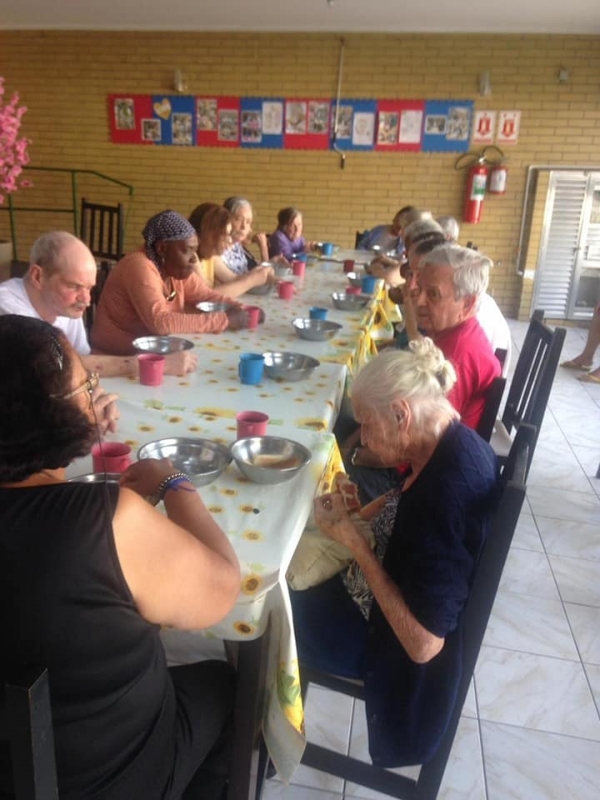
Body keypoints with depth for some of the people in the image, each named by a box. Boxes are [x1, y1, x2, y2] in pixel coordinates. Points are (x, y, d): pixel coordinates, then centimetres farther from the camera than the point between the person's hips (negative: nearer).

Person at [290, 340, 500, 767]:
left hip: (389, 639, -8)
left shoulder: (446, 493, -35)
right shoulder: (454, 442, -8)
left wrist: (353, 540, -26)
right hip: (396, 594, 8)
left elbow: (423, 644, -30)